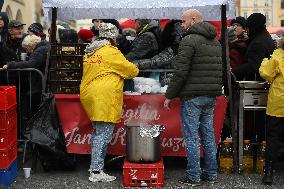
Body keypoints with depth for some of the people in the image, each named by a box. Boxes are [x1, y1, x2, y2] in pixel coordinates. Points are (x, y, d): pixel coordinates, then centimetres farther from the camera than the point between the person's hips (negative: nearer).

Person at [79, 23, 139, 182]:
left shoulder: (90, 52, 16)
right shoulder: (111, 52, -9)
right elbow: (130, 69, -2)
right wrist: (135, 71, 20)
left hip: (89, 95, 9)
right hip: (104, 98, -9)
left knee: (97, 132, 18)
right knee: (104, 135, -6)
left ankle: (95, 166, 24)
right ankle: (97, 172, -5)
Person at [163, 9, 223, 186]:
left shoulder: (189, 40, -11)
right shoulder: (216, 42, 16)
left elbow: (180, 72, -16)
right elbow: (221, 71, 18)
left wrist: (169, 95, -9)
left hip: (192, 96, -8)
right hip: (211, 97, 8)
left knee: (191, 136, -2)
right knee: (208, 134, 13)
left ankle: (193, 176, 2)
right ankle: (211, 173, 19)